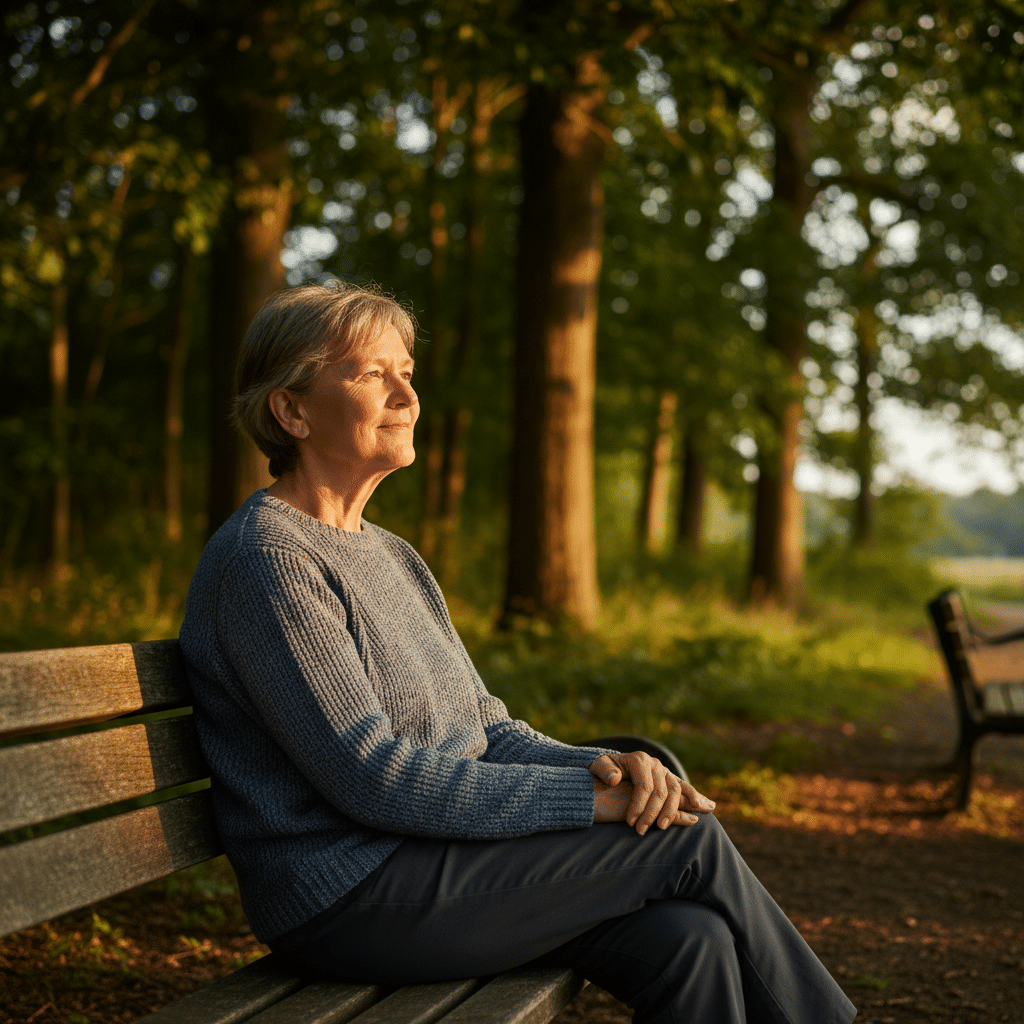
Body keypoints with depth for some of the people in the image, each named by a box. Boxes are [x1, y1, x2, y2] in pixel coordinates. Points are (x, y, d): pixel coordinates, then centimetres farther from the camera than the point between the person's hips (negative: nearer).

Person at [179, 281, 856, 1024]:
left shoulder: (392, 557, 16)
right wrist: (590, 797, -18)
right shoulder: (263, 556, -13)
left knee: (686, 941, -15)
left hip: (426, 865, 8)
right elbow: (373, 779, -20)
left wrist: (599, 765, -8)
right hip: (349, 895, -8)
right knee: (691, 839, -11)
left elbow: (486, 731, 13)